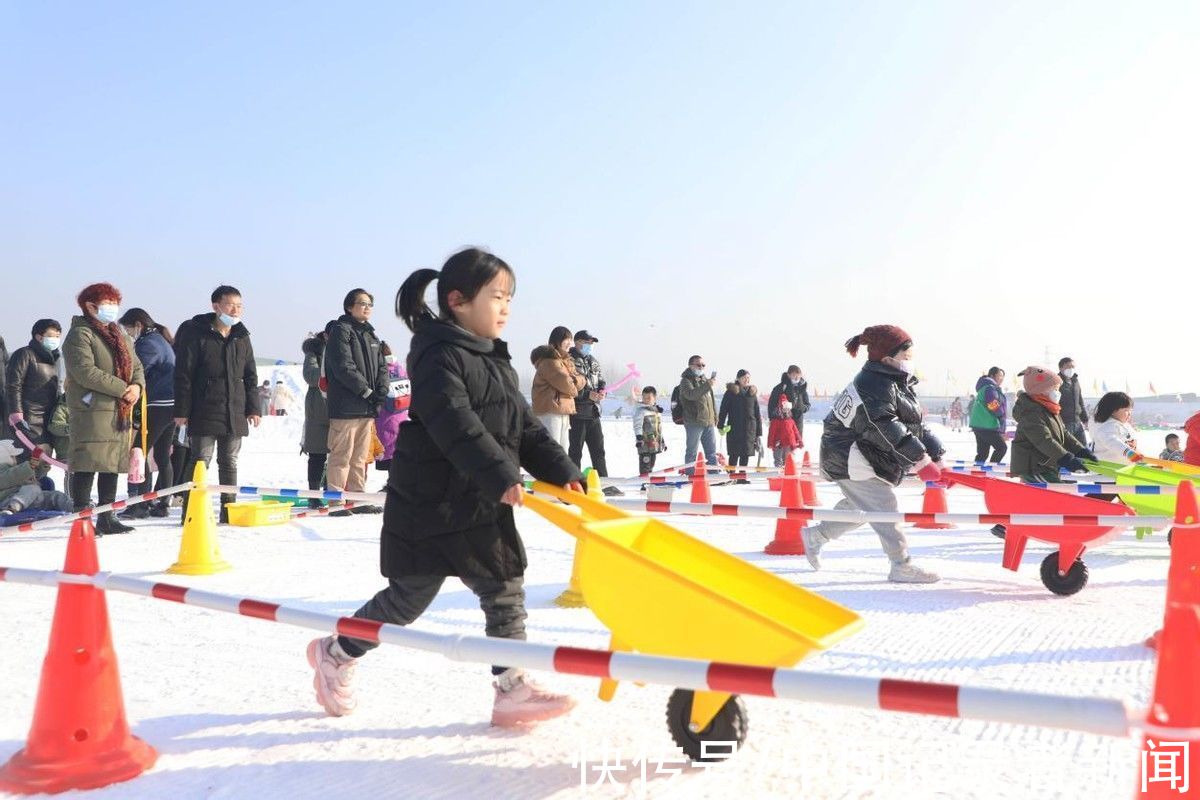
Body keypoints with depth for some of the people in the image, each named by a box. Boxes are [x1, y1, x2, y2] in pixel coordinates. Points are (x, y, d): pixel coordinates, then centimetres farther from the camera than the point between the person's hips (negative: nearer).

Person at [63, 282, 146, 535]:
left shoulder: (120, 336, 20)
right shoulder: (80, 334, -7)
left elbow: (136, 366, 17)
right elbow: (86, 372, -18)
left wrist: (137, 386, -6)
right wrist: (122, 389, -17)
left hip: (120, 411, 8)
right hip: (92, 410, -8)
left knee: (113, 465, 12)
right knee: (87, 465, -8)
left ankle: (106, 518, 21)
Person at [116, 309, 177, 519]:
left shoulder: (149, 344, -10)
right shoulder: (161, 340, 21)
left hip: (159, 406, -10)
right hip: (171, 405, 10)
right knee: (162, 456, 12)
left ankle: (141, 504, -9)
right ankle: (161, 504, 16)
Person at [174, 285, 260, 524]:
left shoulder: (242, 338, 12)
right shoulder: (196, 334, -4)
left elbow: (251, 376, 15)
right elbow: (183, 375, -6)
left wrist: (254, 408, 9)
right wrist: (182, 410, -9)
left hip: (235, 413, 5)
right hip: (204, 412, -5)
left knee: (229, 462, 11)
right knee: (200, 461, -4)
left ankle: (229, 511, 18)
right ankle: (191, 512, 1)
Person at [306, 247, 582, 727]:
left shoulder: (496, 362, 14)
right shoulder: (438, 357, -15)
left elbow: (524, 426, 12)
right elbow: (455, 426, -28)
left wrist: (562, 473, 1)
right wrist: (500, 476, -35)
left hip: (484, 507, 9)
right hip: (432, 504, -8)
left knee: (505, 591, 5)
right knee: (408, 598, 5)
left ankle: (512, 688, 15)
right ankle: (336, 653, 28)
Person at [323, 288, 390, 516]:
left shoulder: (371, 335, 20)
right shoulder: (340, 330, -4)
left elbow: (382, 367, 16)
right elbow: (343, 367, -14)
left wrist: (381, 394, -2)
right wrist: (367, 391, -14)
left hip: (368, 407, 8)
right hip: (346, 406, -8)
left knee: (360, 457, 11)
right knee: (341, 456, -5)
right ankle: (336, 501, -1)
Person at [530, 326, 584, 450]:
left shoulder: (565, 360, 19)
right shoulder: (549, 360, -12)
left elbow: (580, 381, 11)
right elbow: (566, 385, -17)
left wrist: (573, 380, -9)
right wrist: (573, 389, 4)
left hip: (563, 412, 10)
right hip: (550, 412, -10)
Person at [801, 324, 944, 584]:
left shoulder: (899, 384, 12)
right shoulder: (875, 385, -22)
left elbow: (914, 424, 12)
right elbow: (885, 428, -31)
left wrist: (934, 451, 1)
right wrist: (918, 457, -31)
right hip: (850, 458, -11)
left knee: (857, 506, 23)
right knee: (885, 509, -9)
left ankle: (815, 536, 37)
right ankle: (901, 567, -2)